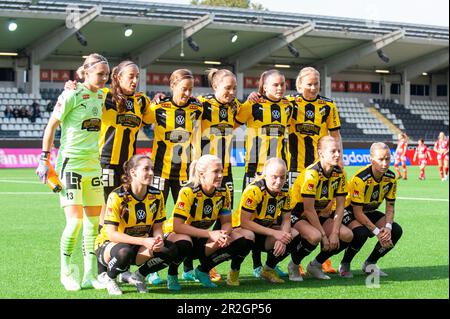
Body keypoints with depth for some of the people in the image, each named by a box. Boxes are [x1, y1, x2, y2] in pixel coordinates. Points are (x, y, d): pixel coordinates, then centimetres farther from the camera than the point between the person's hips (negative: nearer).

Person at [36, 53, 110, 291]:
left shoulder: (101, 96, 9)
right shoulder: (72, 95, -10)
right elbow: (51, 125, -7)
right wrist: (44, 158, -8)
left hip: (93, 165, 7)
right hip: (70, 163, -7)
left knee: (93, 221, 7)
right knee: (75, 221, -12)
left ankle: (89, 275, 15)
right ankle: (66, 272, 5)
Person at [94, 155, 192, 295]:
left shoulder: (156, 195, -5)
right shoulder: (117, 196, -21)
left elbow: (157, 227, 1)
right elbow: (112, 234, -25)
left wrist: (158, 240, -25)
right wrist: (144, 241, -35)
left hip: (140, 245, 5)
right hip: (109, 244, -5)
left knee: (171, 250, -20)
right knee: (124, 253, -41)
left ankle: (138, 276, 3)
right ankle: (108, 277, -7)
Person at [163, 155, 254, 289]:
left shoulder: (223, 192, -7)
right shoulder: (188, 192, -24)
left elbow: (226, 222, -2)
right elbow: (177, 226, -31)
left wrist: (224, 234, -27)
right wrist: (210, 234, -36)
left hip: (201, 239, 6)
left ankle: (203, 270, 2)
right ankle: (172, 274, -9)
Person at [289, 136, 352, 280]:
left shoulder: (340, 173, -5)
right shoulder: (311, 174, -24)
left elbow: (340, 206, -4)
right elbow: (309, 209, -24)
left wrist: (334, 233, -15)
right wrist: (323, 235, -22)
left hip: (320, 215, 7)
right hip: (298, 215, -7)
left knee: (347, 235, -15)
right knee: (315, 236, -36)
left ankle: (316, 265, 5)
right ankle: (293, 265, -6)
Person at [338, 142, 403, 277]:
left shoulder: (391, 178, -10)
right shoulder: (360, 178, -29)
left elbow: (390, 207, -4)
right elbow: (357, 212, -27)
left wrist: (388, 227, -23)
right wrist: (376, 231, -30)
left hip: (370, 212, 7)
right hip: (349, 212, -7)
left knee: (396, 230, -14)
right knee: (361, 233, -37)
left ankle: (370, 264, 5)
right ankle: (344, 265, -9)